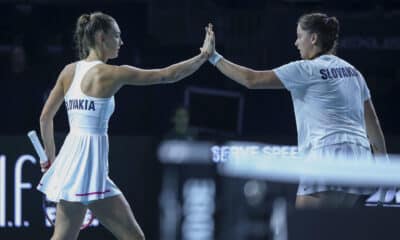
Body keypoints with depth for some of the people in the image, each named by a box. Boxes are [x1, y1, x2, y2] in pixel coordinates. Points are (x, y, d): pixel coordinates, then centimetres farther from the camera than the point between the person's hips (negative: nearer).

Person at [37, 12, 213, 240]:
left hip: (70, 159, 8)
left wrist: (52, 157, 24)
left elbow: (45, 117, 14)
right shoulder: (111, 74, -10)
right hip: (89, 163, -8)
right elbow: (168, 75, -6)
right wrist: (204, 56, 5)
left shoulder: (70, 71, 10)